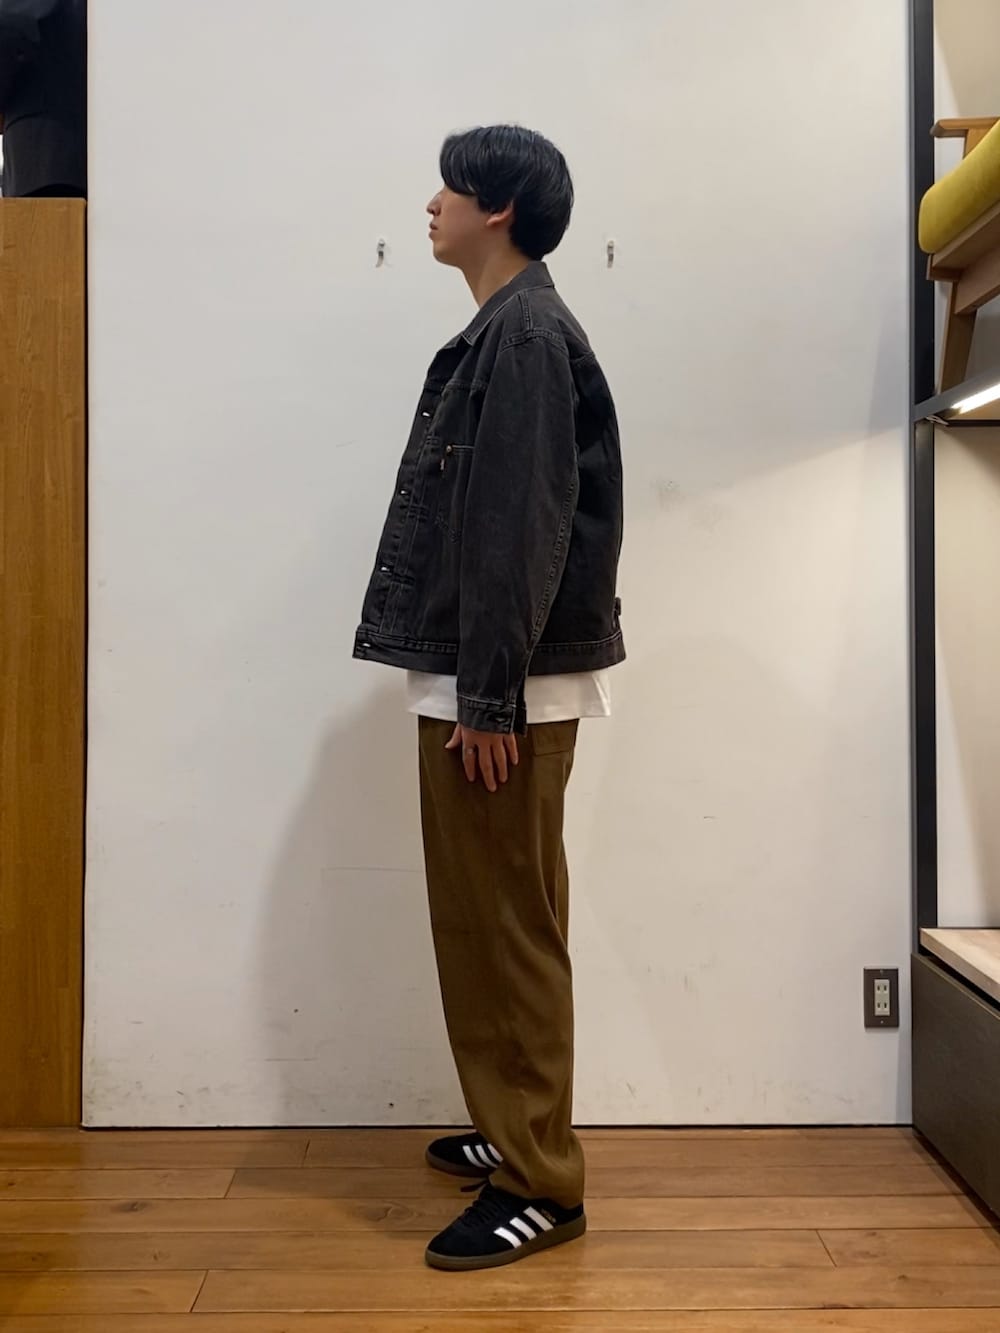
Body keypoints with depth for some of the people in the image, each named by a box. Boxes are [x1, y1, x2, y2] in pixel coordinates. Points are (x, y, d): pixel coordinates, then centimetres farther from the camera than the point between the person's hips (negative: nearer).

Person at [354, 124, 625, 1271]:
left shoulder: (528, 335, -11)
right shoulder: (500, 334, 19)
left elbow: (522, 531, -20)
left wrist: (490, 699, -21)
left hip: (504, 693, -10)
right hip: (470, 680, 10)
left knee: (505, 930, -3)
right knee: (482, 923, 17)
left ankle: (540, 1186, 10)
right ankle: (512, 1131, 31)